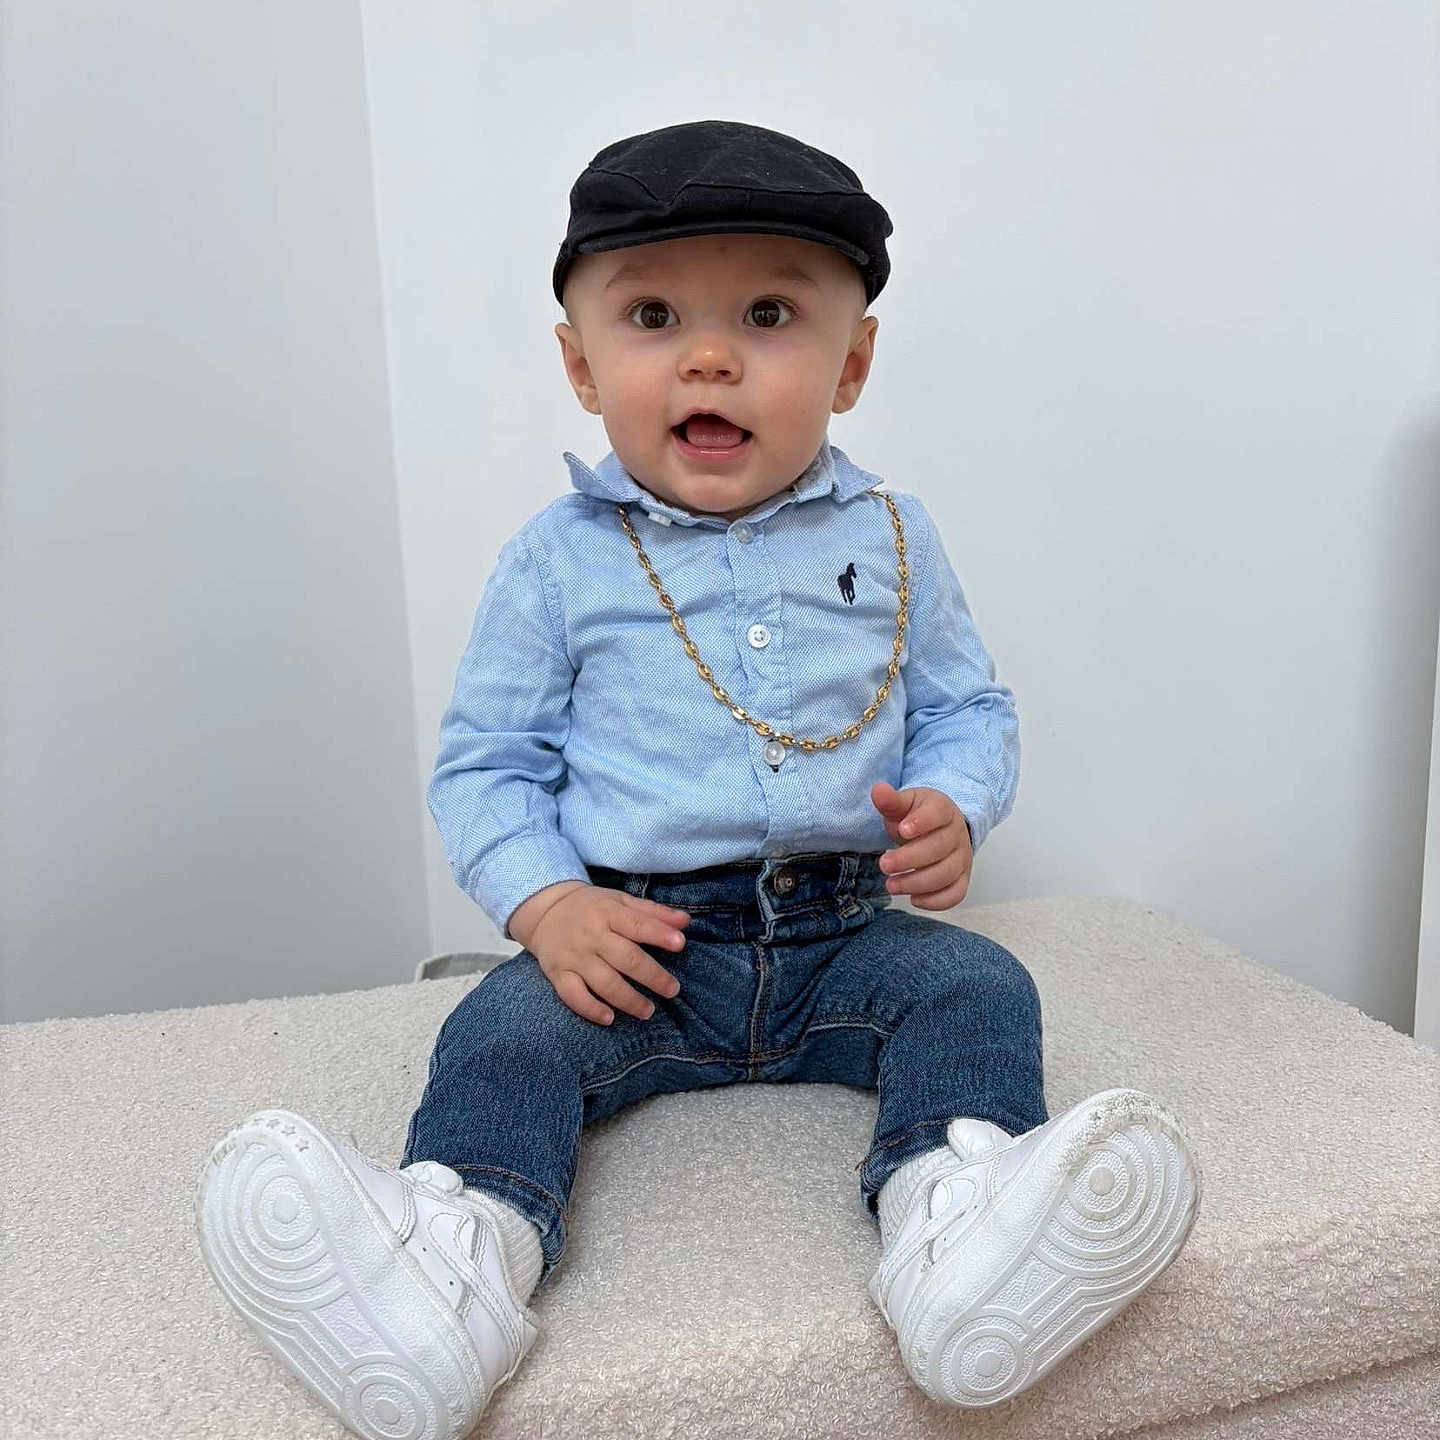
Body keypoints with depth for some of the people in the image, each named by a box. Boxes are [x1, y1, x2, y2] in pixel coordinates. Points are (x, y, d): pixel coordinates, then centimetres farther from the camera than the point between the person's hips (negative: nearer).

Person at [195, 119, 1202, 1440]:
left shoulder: (888, 537, 5)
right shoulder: (560, 560, 0)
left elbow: (970, 707, 12)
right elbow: (485, 763, 3)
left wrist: (952, 808, -12)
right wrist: (547, 903, -15)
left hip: (846, 932, 2)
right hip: (633, 943, -1)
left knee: (976, 985, -22)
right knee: (505, 1029, -23)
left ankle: (957, 1214, -39)